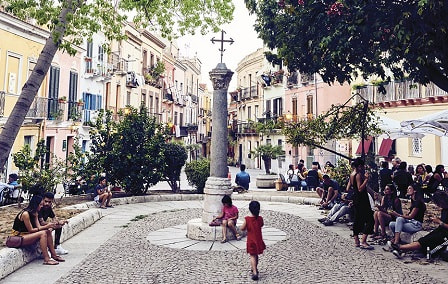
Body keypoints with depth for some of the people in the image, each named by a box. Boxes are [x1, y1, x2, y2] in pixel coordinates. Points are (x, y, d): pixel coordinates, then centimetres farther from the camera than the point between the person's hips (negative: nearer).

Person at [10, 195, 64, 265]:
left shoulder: (34, 213, 6)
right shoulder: (25, 214, -23)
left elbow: (39, 227, -1)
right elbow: (31, 230, -22)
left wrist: (49, 226, -18)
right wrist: (46, 226, -24)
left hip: (26, 234, 9)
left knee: (48, 231, -6)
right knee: (42, 233, -26)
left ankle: (54, 255, -2)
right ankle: (46, 259, -26)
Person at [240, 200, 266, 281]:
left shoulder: (247, 219, -17)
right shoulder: (260, 218, -10)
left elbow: (242, 228, -7)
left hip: (251, 241, -3)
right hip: (258, 240, 3)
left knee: (252, 256, 0)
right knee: (256, 255, 20)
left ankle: (255, 272, -13)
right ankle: (255, 269, 38)